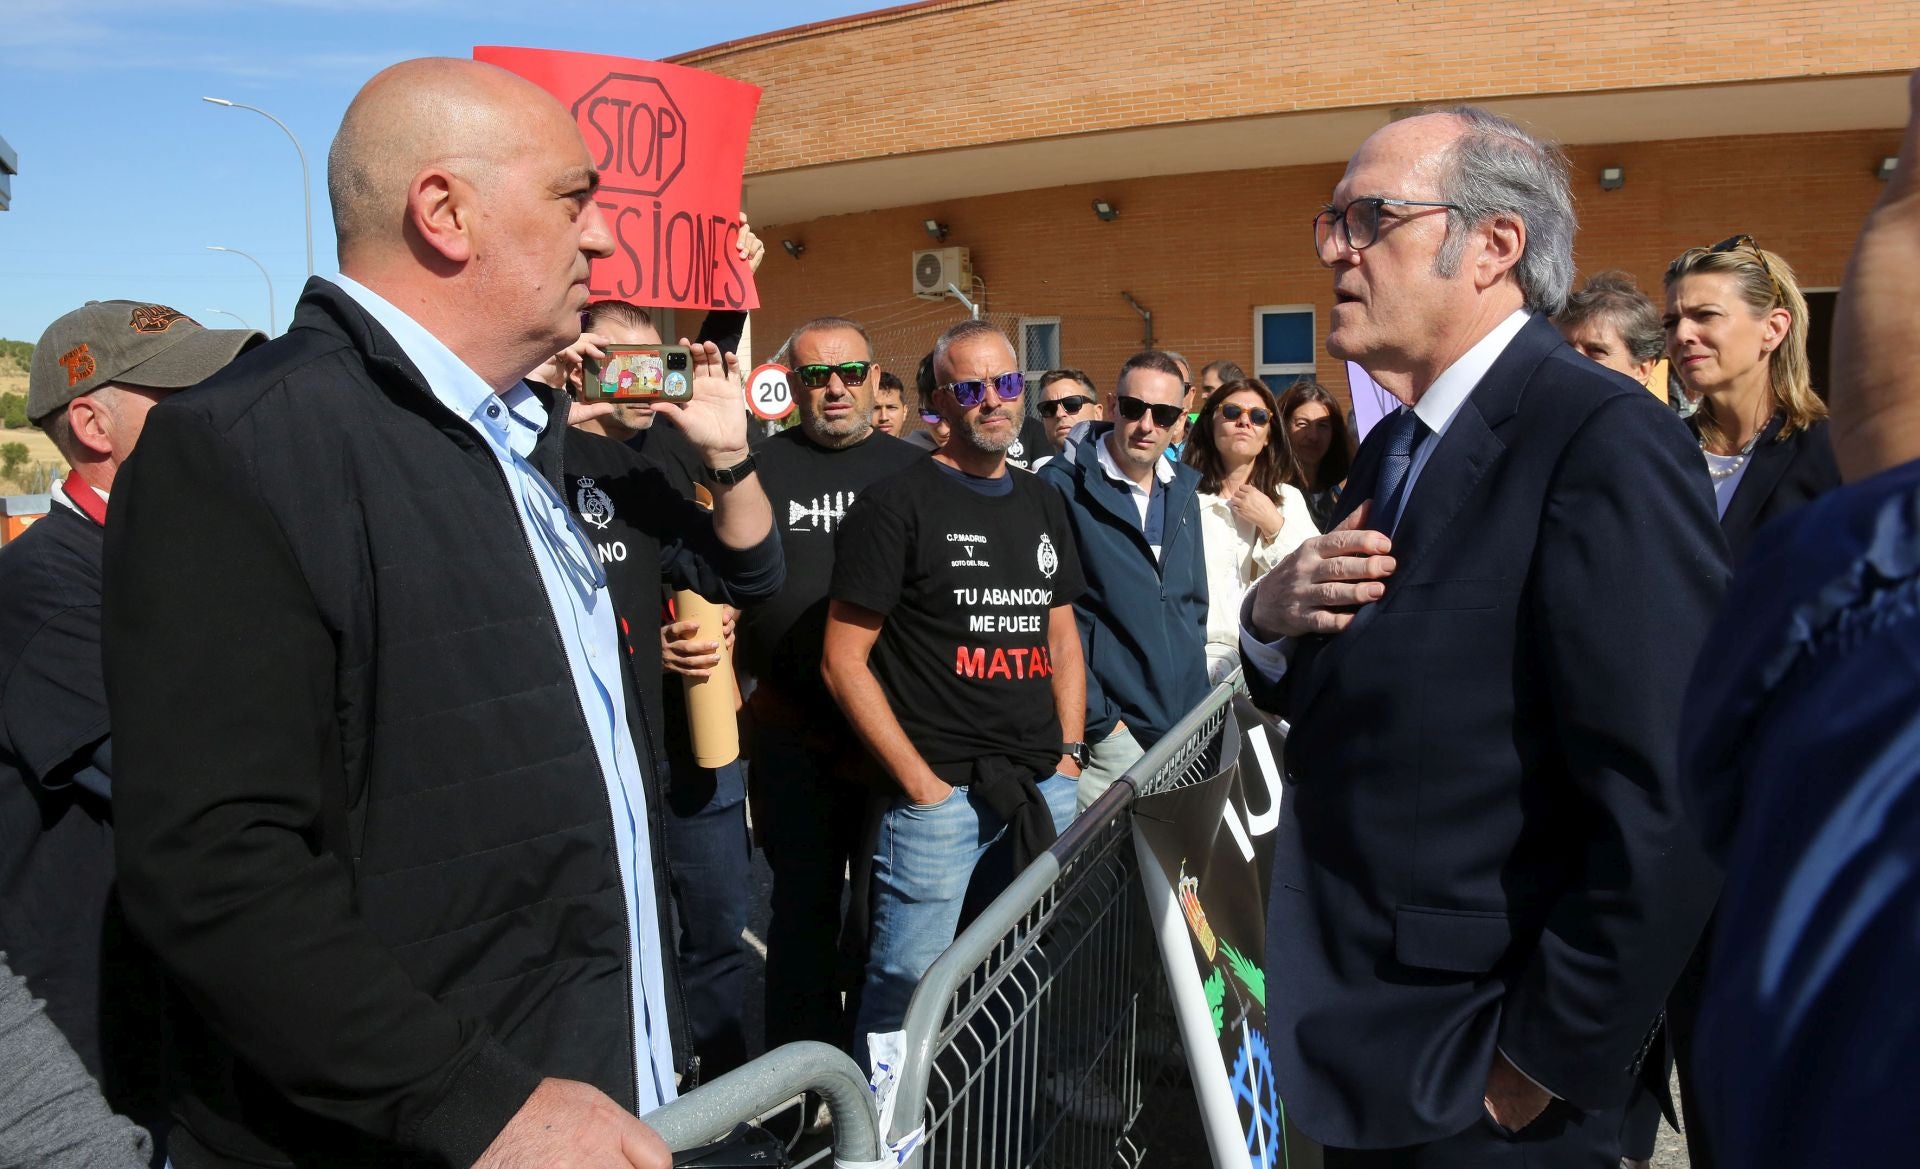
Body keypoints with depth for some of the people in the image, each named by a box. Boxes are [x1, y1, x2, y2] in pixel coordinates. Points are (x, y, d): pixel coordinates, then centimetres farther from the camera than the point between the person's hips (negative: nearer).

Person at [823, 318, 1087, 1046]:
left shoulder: (1043, 503, 13)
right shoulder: (897, 503, -6)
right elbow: (844, 663, -9)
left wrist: (1068, 755, 7)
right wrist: (922, 785, -13)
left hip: (1044, 790, 6)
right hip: (939, 792, -6)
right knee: (907, 987, 0)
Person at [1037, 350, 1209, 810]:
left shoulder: (1183, 489, 10)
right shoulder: (1061, 487, -10)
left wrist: (1196, 699, 12)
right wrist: (1099, 720, -13)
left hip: (1188, 724, 6)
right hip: (1109, 734, -6)